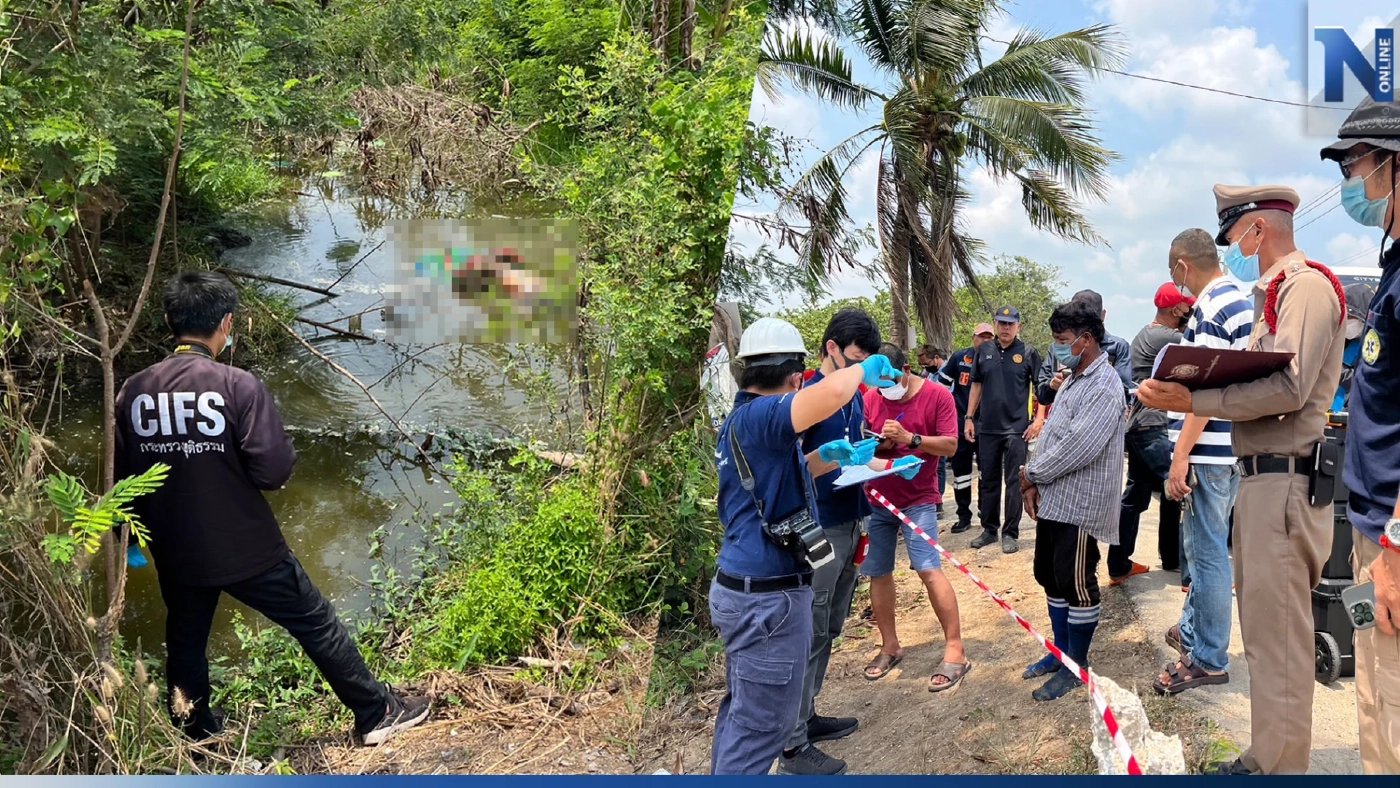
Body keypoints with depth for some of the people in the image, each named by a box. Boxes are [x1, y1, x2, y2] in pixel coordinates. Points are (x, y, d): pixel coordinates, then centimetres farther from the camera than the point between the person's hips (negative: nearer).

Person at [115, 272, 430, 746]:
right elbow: (273, 471, -22)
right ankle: (377, 713, 19)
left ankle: (197, 735, 42)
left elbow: (121, 477, 4)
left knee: (185, 644, 23)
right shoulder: (238, 385, -19)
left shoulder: (131, 392, -4)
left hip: (175, 553, 5)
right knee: (317, 625, 8)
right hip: (246, 549, -5)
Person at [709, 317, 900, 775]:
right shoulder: (760, 415, -20)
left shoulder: (738, 419, 12)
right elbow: (832, 393, -39)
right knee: (762, 723, 2)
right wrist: (864, 369, -18)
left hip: (741, 588, 10)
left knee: (741, 710, 22)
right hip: (769, 597, -10)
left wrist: (820, 458, 22)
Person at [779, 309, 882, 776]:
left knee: (828, 630, 16)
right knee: (809, 635, -2)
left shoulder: (854, 396, 10)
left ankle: (807, 717, 30)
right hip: (817, 530, -8)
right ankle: (793, 746, 8)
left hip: (850, 524, 8)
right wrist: (831, 459, -30)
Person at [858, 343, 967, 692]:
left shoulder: (937, 396, -6)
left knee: (929, 570, -12)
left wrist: (910, 438, -22)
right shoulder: (870, 399, 3)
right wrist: (877, 445, -15)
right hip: (875, 500, 4)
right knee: (878, 572, 7)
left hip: (918, 500, -4)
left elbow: (950, 445, -10)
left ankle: (955, 651, -4)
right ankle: (890, 646, 23)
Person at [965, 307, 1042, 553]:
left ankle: (1010, 533, 7)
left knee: (1014, 482, 0)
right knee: (988, 481, 10)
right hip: (987, 427, 4)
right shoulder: (984, 351, 8)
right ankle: (989, 529, 20)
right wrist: (969, 418, 8)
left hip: (1016, 428, -4)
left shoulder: (1028, 353, -1)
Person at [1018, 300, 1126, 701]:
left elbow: (1078, 446, -25)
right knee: (1050, 575, 17)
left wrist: (1032, 474, -13)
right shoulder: (1072, 380, 14)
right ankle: (1061, 651, 32)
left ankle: (1077, 666, 15)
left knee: (1076, 582, 1)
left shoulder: (1104, 386, -17)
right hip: (1054, 500, 10)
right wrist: (1035, 484, 4)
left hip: (1081, 503, -10)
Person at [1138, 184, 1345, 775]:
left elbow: (1289, 388, -22)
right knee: (1264, 628, 16)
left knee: (1277, 636, -4)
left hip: (1284, 482, -10)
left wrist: (1193, 402, -22)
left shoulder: (1306, 285, -10)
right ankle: (1268, 756, 28)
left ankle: (1280, 765, 6)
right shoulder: (1273, 293, 20)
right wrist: (1185, 393, 4)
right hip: (1262, 477, 10)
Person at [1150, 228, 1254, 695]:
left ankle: (1208, 660, 7)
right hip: (1232, 447, 10)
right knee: (1203, 546, 20)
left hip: (1209, 451, -10)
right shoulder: (1240, 301, 15)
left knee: (1207, 552, -2)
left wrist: (1181, 455, -21)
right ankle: (1193, 630, 33)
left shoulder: (1211, 309, -16)